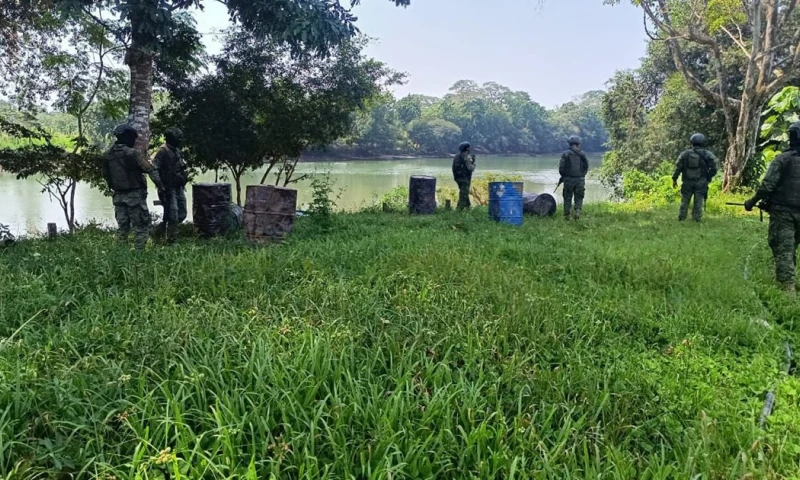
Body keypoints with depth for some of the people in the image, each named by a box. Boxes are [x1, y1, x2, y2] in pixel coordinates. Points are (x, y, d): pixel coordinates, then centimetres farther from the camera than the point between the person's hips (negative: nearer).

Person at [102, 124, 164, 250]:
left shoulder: (107, 155, 5)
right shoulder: (132, 153, -15)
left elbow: (105, 175, 13)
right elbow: (151, 170, -16)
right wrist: (160, 185, -8)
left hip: (118, 195, 6)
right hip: (135, 195, -6)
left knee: (122, 226, 15)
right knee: (140, 225, 0)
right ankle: (139, 250, -2)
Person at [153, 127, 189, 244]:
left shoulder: (177, 151, 13)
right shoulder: (163, 151, -13)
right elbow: (154, 169, -18)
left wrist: (183, 183, 21)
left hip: (179, 187, 8)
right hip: (169, 188, -8)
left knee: (182, 214, 10)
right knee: (173, 216, -8)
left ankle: (164, 227, 27)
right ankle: (171, 240, 0)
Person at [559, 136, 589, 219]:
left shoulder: (565, 154, -5)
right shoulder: (582, 155, 1)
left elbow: (561, 168, -7)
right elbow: (586, 167, 4)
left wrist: (563, 176, 10)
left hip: (568, 179, -1)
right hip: (580, 180, 1)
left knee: (567, 198, 9)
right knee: (579, 198, 9)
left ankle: (567, 215, 11)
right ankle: (578, 211, -11)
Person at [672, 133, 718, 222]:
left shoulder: (685, 154, 0)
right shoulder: (708, 155, -2)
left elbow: (678, 167, -1)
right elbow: (713, 169, -4)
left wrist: (674, 179, 6)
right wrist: (708, 178, 10)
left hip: (687, 182, 1)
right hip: (701, 183, -1)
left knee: (684, 201, 9)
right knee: (698, 202, 2)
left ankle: (681, 219, 11)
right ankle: (696, 219, 2)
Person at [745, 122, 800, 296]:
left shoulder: (783, 159, -9)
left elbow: (768, 185, -14)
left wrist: (752, 201, -2)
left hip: (783, 211, -5)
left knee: (783, 249, -4)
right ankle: (785, 280, 28)